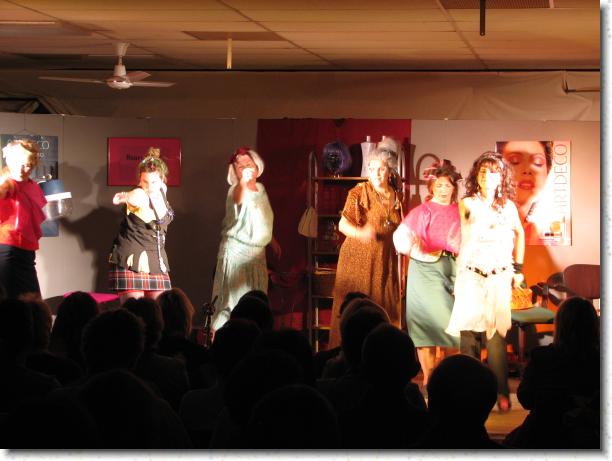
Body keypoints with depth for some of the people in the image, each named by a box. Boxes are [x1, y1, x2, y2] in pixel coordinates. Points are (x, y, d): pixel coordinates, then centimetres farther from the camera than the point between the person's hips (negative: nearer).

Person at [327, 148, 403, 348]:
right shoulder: (360, 192, -4)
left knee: (384, 309, 1)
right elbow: (343, 223, -13)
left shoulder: (397, 196, 9)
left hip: (385, 260, 4)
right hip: (358, 258, -4)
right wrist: (360, 232, -32)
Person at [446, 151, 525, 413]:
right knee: (468, 334, -5)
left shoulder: (508, 206, 9)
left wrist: (518, 268, 21)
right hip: (470, 276, -1)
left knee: (496, 336, -7)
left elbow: (519, 233, 22)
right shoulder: (467, 204, 4)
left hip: (499, 278, 1)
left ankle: (501, 392, 0)